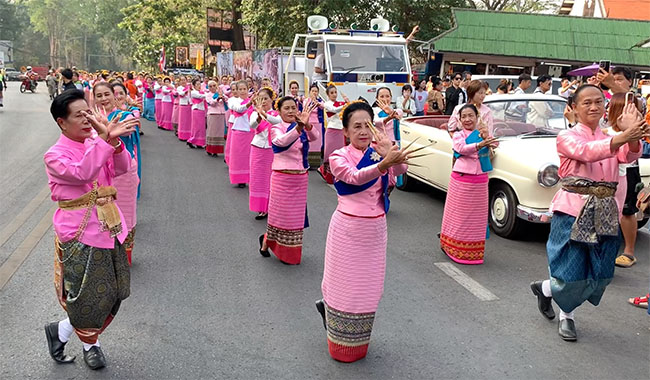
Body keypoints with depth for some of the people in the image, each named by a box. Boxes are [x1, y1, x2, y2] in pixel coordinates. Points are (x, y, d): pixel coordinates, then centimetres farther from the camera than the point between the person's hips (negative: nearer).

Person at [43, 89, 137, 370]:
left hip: (110, 229, 6)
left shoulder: (97, 144, 7)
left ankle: (60, 331, 33)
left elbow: (121, 168, -8)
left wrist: (114, 141, -26)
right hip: (80, 236, -6)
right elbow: (82, 172, -29)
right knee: (88, 297, 6)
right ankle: (90, 345, 33)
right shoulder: (55, 155, -10)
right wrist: (105, 139, -39)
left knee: (112, 294, 12)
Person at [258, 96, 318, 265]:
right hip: (282, 177, -5)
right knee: (281, 213, 3)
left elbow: (314, 136, -16)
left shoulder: (303, 129, 5)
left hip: (301, 177, 5)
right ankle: (266, 240, 27)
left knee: (296, 215, 11)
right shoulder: (276, 128, -8)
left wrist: (306, 125, -38)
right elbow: (282, 141, -31)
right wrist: (299, 126, -47)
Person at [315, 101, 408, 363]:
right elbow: (355, 177, -30)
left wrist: (393, 156, -42)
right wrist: (383, 163, -48)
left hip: (375, 228, 4)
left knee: (368, 286, 13)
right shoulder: (339, 157, -9)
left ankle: (329, 307, 39)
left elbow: (400, 170, -19)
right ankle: (341, 346, 28)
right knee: (346, 284, 7)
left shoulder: (378, 152, 1)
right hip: (348, 228, -4)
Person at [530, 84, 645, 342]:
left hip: (604, 212, 5)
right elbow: (586, 152, -25)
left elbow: (629, 156, -10)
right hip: (573, 210, -5)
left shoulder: (612, 139, 11)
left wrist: (634, 136, -31)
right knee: (572, 271, -1)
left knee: (600, 274, 9)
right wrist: (623, 137, -39)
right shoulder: (567, 137, -4)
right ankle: (545, 288, 30)